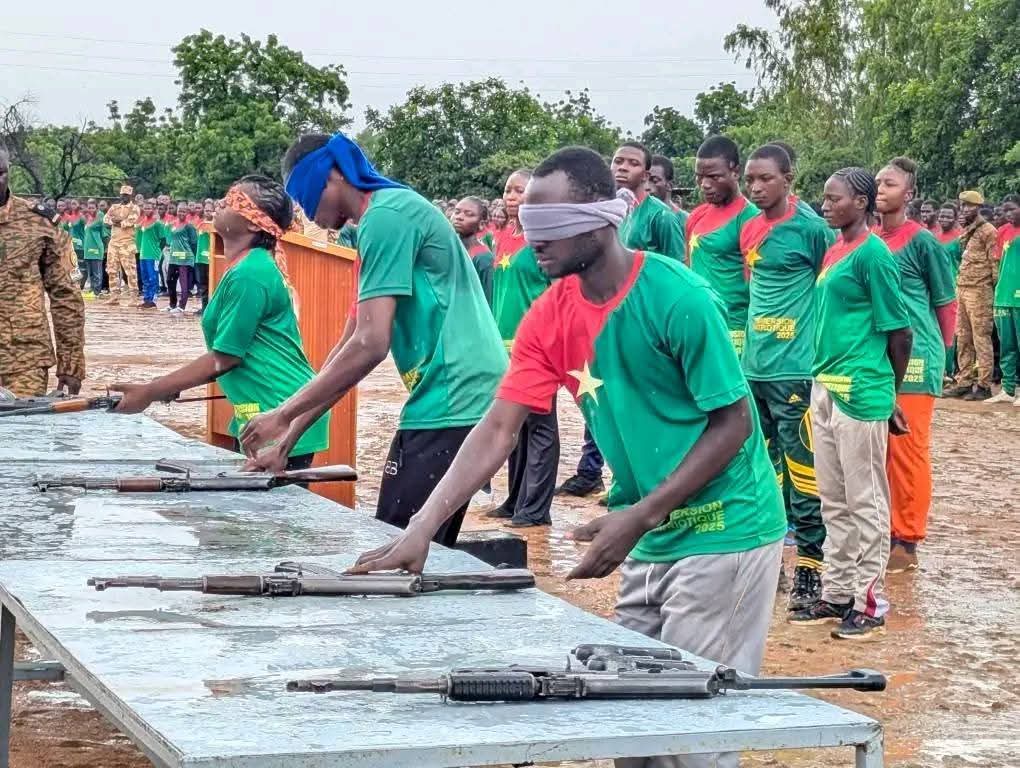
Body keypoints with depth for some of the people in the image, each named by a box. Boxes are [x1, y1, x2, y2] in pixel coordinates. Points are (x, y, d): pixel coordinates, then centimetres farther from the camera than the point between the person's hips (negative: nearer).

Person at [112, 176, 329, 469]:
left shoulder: (249, 275, -18)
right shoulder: (253, 266, 12)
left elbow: (225, 358, -16)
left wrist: (150, 393, -11)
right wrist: (168, 386, 16)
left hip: (282, 422, -10)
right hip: (260, 415, 10)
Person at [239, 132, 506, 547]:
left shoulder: (385, 218, -10)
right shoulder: (395, 210, 20)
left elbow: (370, 345, -17)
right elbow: (349, 345, 21)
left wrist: (284, 415, -10)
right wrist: (290, 436, 18)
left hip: (452, 402, -10)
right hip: (467, 399, 10)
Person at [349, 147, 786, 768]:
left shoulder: (677, 299, -20)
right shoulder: (551, 316, 0)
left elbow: (733, 423, -15)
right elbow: (498, 428, -3)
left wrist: (639, 518, -20)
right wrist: (423, 528, -14)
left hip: (724, 535, -7)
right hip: (653, 542, 7)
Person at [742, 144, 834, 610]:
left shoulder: (811, 229, -9)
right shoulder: (749, 230, 11)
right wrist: (751, 345, 17)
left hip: (795, 368, -7)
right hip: (753, 367, 7)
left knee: (803, 468, -4)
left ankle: (811, 565, 2)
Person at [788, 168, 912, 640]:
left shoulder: (872, 253, -12)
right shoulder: (834, 251, 13)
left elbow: (898, 330, -10)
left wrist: (890, 394, -2)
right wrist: (822, 380, 14)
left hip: (861, 392, -9)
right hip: (826, 388, 9)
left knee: (865, 502, 0)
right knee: (834, 501, 14)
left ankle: (870, 603, 7)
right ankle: (837, 594, 23)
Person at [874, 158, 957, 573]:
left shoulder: (922, 241, -7)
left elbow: (946, 303, 1)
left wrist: (938, 351, 9)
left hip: (913, 361, -5)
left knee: (908, 450, -1)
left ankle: (907, 541, 6)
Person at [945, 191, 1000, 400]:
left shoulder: (988, 231, -7)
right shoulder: (965, 232, 17)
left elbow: (995, 263, -9)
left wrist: (994, 290, -13)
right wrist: (958, 286, 15)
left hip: (979, 291, -8)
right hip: (962, 289, 8)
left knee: (981, 338, -6)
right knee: (963, 339, 10)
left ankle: (983, 385, -3)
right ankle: (964, 382, 16)